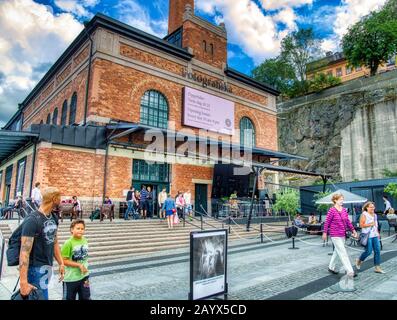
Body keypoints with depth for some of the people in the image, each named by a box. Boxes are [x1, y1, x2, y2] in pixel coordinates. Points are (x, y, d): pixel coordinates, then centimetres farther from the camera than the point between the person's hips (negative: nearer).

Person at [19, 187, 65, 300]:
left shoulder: (54, 218, 5)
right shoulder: (32, 220, -20)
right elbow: (24, 252, -22)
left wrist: (61, 263, 13)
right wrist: (23, 282, -24)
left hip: (48, 266, 7)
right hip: (36, 268, -7)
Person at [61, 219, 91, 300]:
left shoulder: (85, 241, -1)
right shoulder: (68, 243, -18)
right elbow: (64, 261, -18)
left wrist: (84, 267, 11)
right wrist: (79, 265, -21)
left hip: (84, 276, 5)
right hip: (71, 278, -5)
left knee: (86, 298, 15)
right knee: (69, 298, 12)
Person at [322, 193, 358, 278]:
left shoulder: (344, 210, 7)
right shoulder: (332, 210, -13)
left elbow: (348, 221, 13)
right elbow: (327, 222, -9)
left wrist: (353, 230, 6)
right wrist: (324, 233, -8)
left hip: (343, 235, 8)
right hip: (335, 235, -7)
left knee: (337, 251, 18)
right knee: (343, 253, -8)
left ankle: (331, 267, 33)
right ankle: (350, 272, -5)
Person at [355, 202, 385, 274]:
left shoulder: (375, 215, 14)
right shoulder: (364, 215, -9)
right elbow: (361, 225, -14)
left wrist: (378, 233, 19)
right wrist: (370, 224, -19)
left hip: (375, 235, 7)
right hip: (368, 235, -7)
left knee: (377, 251, 3)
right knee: (369, 251, -5)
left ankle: (377, 267, 10)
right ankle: (359, 261, 19)